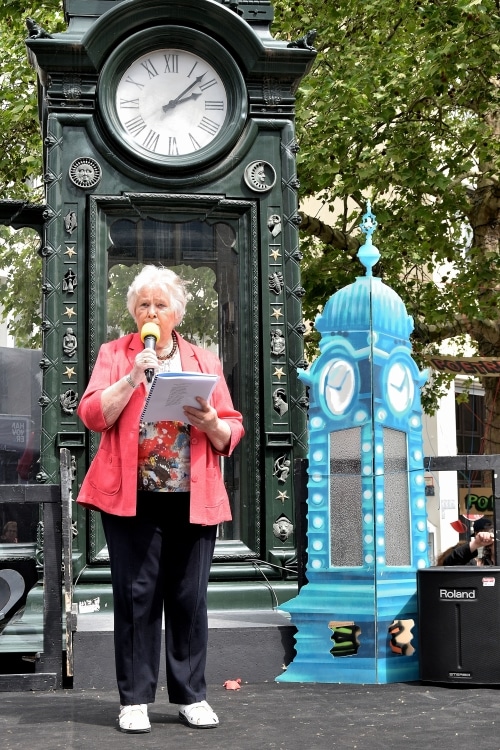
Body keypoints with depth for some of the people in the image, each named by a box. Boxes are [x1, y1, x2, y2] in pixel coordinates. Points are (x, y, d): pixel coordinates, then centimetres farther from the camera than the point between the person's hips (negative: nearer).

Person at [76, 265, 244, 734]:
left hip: (193, 499, 2)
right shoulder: (115, 354, 8)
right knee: (136, 596, 0)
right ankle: (134, 699, 8)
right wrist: (133, 377, -15)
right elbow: (92, 415, -5)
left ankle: (190, 695, 15)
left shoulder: (205, 362, 12)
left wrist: (212, 423, -11)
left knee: (189, 597, 5)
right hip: (131, 497, -1)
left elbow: (232, 433, 10)